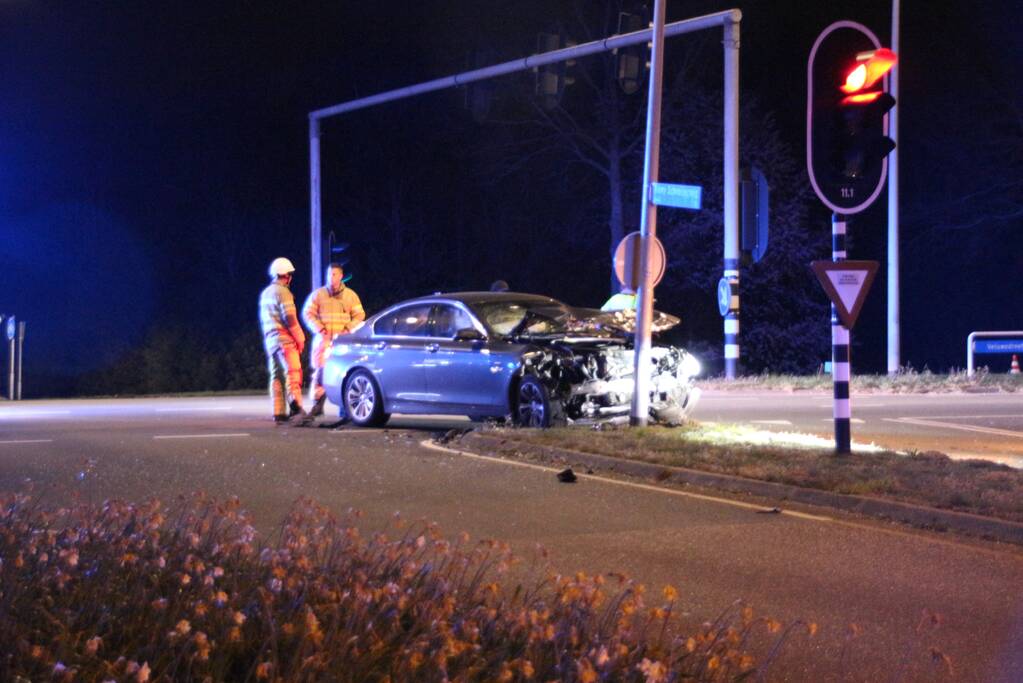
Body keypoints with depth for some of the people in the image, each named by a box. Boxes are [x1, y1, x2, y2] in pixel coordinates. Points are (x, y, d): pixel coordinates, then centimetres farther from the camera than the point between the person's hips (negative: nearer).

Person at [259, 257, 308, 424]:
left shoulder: (265, 293, 18)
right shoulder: (282, 292, -11)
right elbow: (290, 318, -16)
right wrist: (300, 338, -9)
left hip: (269, 340, 9)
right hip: (284, 339, -9)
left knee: (276, 377, 9)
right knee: (292, 373, -15)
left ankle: (279, 413, 8)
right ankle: (296, 408, -28)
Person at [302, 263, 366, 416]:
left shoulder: (350, 295, 10)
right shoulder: (318, 294, 9)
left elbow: (359, 315, 9)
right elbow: (308, 313, 5)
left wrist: (348, 329, -6)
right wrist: (319, 329, -9)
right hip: (323, 340, 0)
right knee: (320, 371, -6)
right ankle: (318, 404, 2)